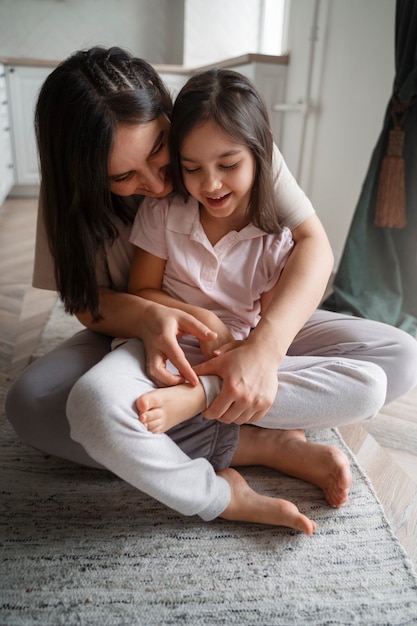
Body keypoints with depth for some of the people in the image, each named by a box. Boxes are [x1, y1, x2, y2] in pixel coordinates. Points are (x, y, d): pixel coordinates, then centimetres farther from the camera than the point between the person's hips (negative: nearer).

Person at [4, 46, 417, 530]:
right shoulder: (72, 191, -11)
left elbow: (313, 243, -20)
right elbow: (86, 301, -9)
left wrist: (266, 346, -37)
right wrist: (149, 317, -33)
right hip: (145, 339, 0)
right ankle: (257, 445, -24)